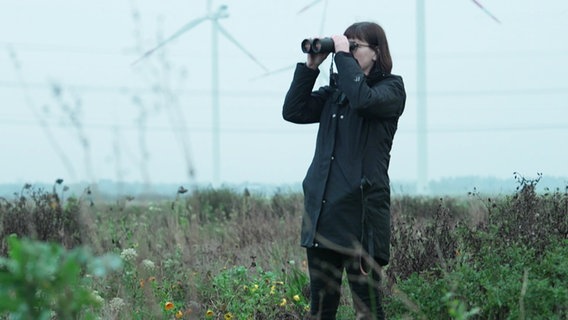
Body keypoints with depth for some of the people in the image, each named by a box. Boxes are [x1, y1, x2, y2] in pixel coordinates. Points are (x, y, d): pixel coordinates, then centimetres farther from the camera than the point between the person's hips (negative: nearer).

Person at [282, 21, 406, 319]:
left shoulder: (391, 88, 1)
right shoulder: (335, 90, 17)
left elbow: (363, 99, -21)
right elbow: (293, 111, 9)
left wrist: (343, 57, -11)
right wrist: (310, 66, 3)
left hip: (361, 206, -6)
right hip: (321, 206, 6)